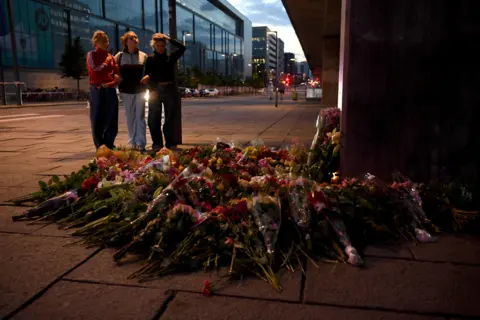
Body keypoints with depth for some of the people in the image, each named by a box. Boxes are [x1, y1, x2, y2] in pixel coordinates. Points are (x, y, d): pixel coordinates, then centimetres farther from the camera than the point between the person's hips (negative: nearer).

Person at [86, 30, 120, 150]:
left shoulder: (110, 57, 17)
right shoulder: (91, 54, 2)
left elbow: (117, 73, 14)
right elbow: (94, 69, -13)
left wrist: (115, 81, -6)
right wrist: (106, 62, -4)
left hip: (110, 89, 5)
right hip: (97, 89, -5)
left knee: (111, 118, 5)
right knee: (97, 118, -2)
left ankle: (109, 144, 16)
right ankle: (100, 146, 5)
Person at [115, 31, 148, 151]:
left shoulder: (143, 56, 6)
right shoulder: (119, 56, 5)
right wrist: (120, 82, -4)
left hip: (140, 90, 0)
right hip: (126, 91, 0)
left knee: (140, 117, -1)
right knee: (130, 118, 5)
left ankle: (141, 143, 2)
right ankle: (132, 143, 12)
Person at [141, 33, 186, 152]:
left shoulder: (171, 57, 8)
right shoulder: (150, 59, 7)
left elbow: (182, 48, -4)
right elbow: (146, 75, 3)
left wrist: (169, 39, -3)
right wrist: (147, 77, -19)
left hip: (170, 90, 1)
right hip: (155, 90, -1)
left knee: (170, 118, 5)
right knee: (154, 119, -3)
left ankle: (170, 143, 13)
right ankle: (157, 143, 5)